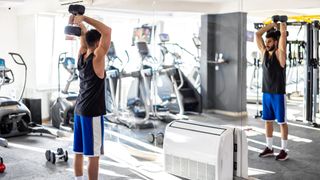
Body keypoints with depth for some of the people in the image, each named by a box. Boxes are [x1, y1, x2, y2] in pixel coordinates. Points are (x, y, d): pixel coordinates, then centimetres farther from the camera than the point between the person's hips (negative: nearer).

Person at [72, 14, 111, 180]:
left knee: (79, 152, 13)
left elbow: (85, 37, 19)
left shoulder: (81, 57, 6)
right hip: (92, 113, -9)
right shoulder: (97, 58, -15)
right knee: (93, 155, -2)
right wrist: (83, 18, -18)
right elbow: (107, 31, -20)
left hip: (79, 110, 9)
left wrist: (79, 23, 3)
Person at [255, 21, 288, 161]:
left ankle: (284, 150, 10)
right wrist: (272, 24, 10)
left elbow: (283, 34, -16)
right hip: (266, 93, 6)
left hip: (278, 93, -6)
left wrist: (282, 25, 3)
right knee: (268, 120, 11)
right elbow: (258, 34, 8)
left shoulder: (280, 53, -9)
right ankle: (269, 148, 22)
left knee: (282, 122, 2)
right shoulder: (264, 52, 7)